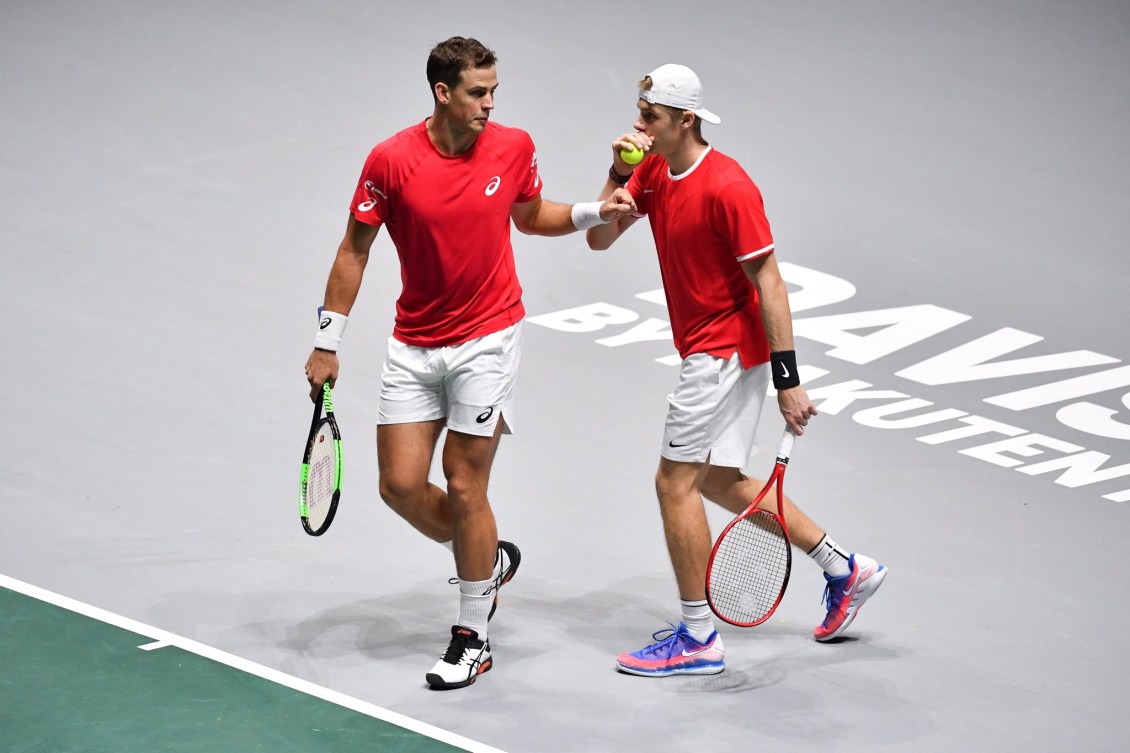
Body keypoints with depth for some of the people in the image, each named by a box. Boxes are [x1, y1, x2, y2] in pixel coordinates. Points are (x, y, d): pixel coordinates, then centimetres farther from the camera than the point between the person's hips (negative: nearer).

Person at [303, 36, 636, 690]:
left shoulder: (514, 147, -5)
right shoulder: (392, 161, -11)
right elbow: (355, 249, -2)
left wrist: (595, 213, -2)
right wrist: (327, 343, -1)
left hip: (488, 339, -1)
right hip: (414, 347, 1)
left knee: (465, 488, -1)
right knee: (401, 485, 0)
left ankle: (473, 638, 13)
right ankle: (491, 557, 28)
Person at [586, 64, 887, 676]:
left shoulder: (727, 186, -22)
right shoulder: (652, 173, 4)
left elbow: (769, 282, -22)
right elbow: (599, 239, 6)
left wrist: (787, 379, -23)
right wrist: (619, 173, -10)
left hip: (726, 352, -9)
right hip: (709, 350, 9)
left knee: (676, 482, -5)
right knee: (718, 481, 16)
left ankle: (698, 639, 4)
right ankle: (845, 569, 25)